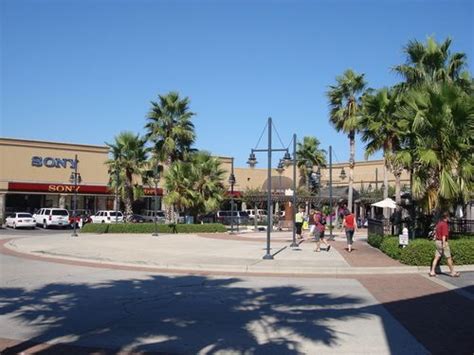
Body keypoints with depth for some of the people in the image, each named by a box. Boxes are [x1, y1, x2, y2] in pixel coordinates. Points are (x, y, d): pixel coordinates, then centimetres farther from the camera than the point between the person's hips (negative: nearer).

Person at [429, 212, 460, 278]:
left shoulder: (439, 223, 13)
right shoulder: (444, 224, -15)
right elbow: (444, 235, -20)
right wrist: (444, 244, -22)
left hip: (437, 241, 9)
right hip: (443, 242, -8)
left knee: (437, 257, 5)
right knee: (449, 258, 4)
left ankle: (432, 272, 0)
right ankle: (452, 272, 13)